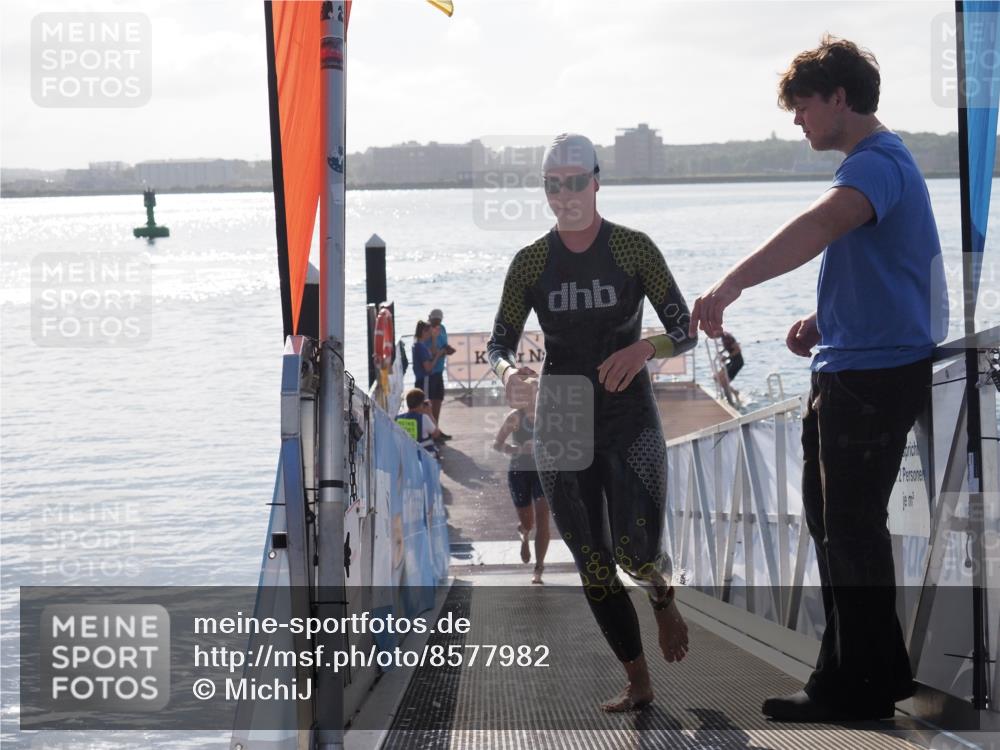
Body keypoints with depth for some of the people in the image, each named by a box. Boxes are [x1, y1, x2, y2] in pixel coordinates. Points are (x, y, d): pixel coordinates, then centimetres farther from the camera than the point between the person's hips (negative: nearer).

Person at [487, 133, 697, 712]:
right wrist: (508, 371, -22)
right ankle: (639, 685, 15)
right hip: (562, 422, 3)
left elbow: (686, 332, -5)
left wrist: (645, 348, -27)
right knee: (592, 566, 2)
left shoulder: (633, 249, -4)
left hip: (630, 418, -2)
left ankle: (662, 594, 23)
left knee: (637, 553, -15)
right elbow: (500, 343, 2)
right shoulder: (532, 262, 2)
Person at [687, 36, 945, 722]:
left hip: (876, 374, -11)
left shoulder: (876, 163, -18)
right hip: (851, 367, 11)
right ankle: (877, 669, 26)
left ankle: (858, 688, 7)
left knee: (852, 526, -4)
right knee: (832, 516, 16)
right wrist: (824, 322, 13)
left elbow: (821, 225, -38)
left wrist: (730, 285, -49)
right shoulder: (876, 161, 17)